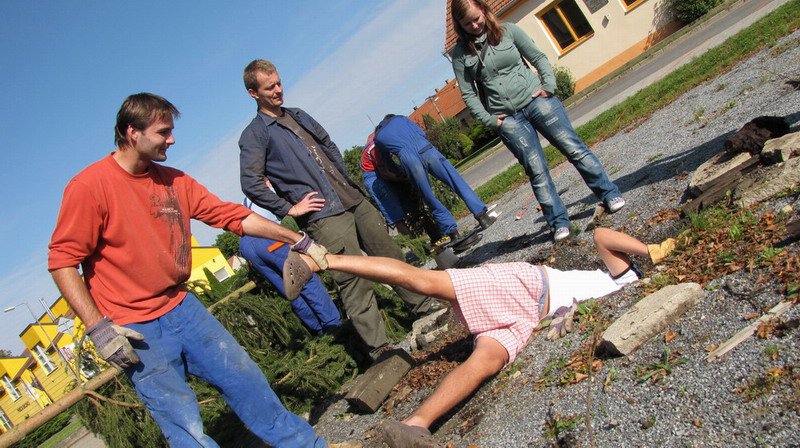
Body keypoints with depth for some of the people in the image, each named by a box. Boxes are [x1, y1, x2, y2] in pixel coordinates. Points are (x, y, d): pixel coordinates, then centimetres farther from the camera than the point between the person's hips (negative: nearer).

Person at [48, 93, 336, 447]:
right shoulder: (89, 186, -13)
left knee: (246, 381, 10)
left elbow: (232, 215, 4)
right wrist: (98, 328, -18)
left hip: (182, 308, 6)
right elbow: (62, 261, -12)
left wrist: (299, 240, 1)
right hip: (135, 331, -6)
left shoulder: (174, 180, 4)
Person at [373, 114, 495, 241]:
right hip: (426, 150, 1)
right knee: (457, 182, 5)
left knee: (432, 201, 8)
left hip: (408, 160, -1)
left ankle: (453, 232, 4)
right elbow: (421, 133, 24)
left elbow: (389, 163, 25)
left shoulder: (377, 139, 27)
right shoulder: (399, 118, 29)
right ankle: (482, 215, -1)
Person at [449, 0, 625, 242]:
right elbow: (468, 94, 2)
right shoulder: (461, 53, 0)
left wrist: (548, 86, -7)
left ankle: (610, 194, 12)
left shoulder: (508, 31, 1)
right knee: (537, 171, -3)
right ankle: (558, 222, 7)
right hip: (507, 118, 0)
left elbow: (539, 58, 6)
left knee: (574, 148, -2)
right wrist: (489, 120, -7)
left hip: (536, 100, 0)